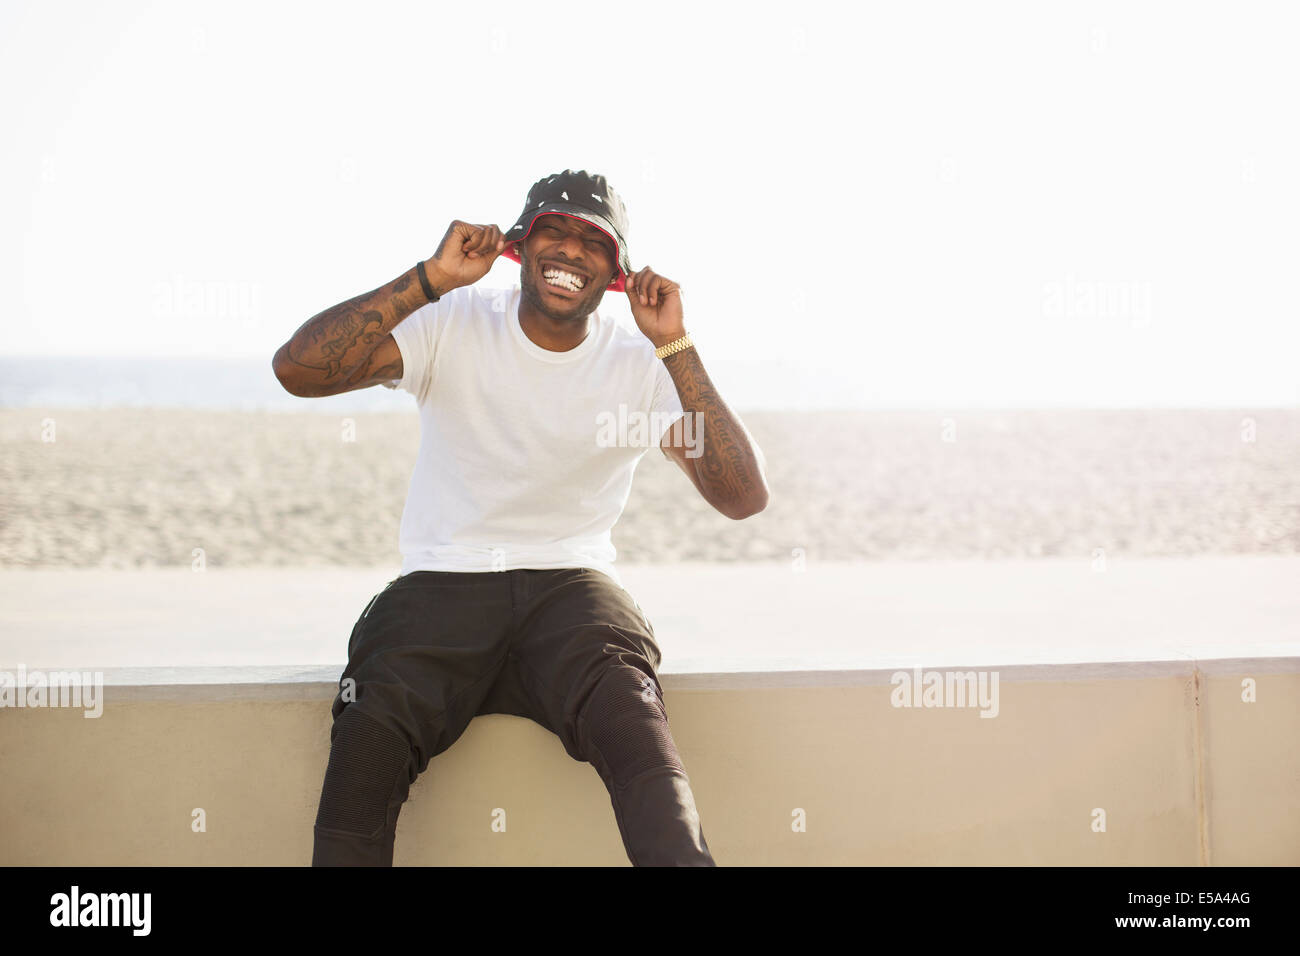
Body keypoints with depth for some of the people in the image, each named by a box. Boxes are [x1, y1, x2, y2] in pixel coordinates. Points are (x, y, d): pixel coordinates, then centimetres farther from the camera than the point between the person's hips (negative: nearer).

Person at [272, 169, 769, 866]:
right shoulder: (454, 325, 1)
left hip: (571, 582, 0)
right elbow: (297, 369, -13)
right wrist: (432, 277, -16)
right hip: (444, 581, 0)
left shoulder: (641, 365, 3)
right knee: (372, 733, -31)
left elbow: (744, 498, -9)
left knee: (626, 707, -34)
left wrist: (676, 349, -14)